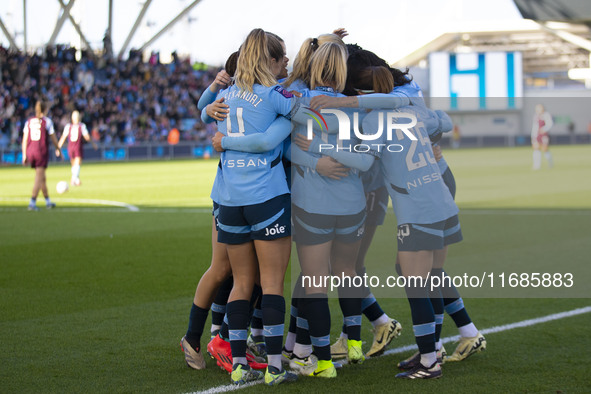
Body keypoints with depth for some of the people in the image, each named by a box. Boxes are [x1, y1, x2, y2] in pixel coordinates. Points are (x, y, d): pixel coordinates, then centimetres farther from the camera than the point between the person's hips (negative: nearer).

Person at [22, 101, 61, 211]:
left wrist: (24, 155, 7)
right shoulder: (47, 121, -3)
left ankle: (48, 202, 25)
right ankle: (32, 203, -14)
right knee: (39, 178, -5)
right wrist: (58, 149, 17)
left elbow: (25, 139, 5)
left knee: (42, 177, 17)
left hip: (30, 151, 5)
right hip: (42, 151, -5)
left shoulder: (29, 121, 8)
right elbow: (53, 138, 1)